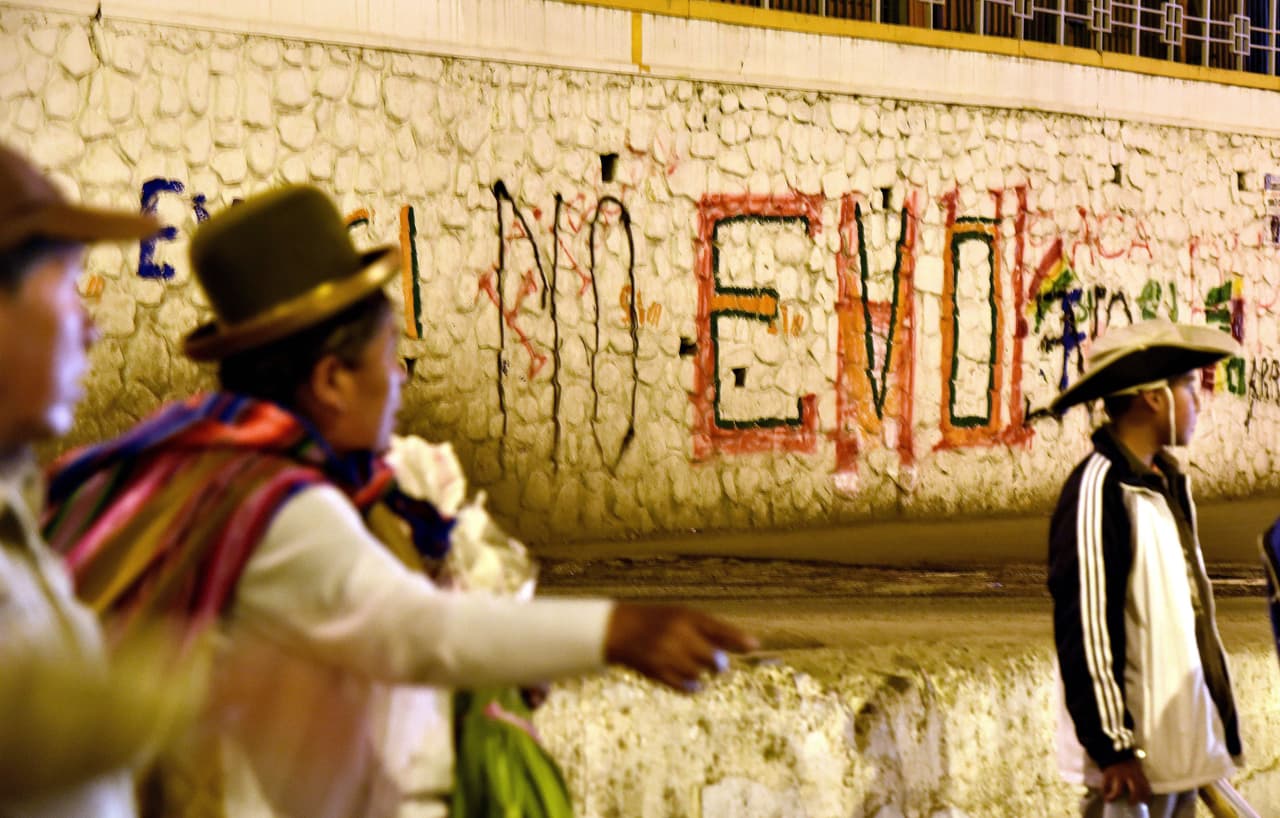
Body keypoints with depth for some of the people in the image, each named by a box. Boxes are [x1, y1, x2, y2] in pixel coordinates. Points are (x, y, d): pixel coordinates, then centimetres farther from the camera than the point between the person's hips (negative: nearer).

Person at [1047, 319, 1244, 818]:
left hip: (1181, 736, 9)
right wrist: (1112, 745, -19)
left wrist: (1213, 730, 20)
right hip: (1134, 755, -9)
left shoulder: (1165, 482, 12)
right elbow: (1085, 627, -18)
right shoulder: (1098, 491, -16)